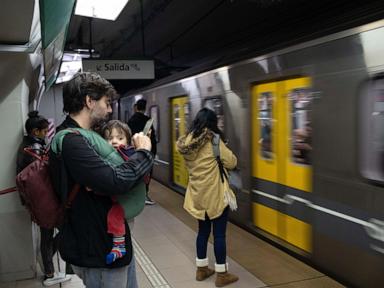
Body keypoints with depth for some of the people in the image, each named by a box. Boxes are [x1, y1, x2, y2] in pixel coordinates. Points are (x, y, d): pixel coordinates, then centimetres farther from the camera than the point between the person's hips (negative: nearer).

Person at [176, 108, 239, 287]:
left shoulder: (186, 142, 4)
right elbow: (232, 163, -10)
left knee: (203, 231, 18)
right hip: (215, 194, -6)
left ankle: (201, 269, 27)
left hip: (197, 194, 7)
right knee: (219, 233, 3)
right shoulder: (214, 140, -14)